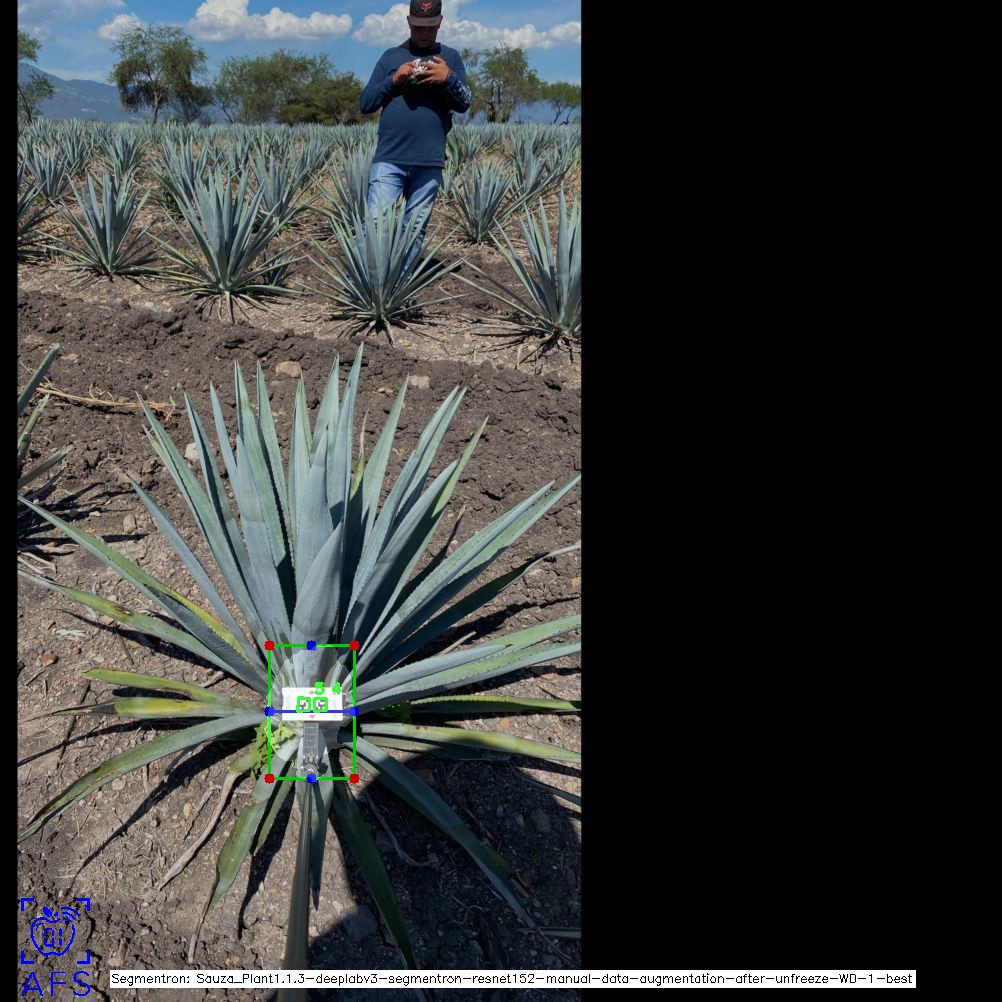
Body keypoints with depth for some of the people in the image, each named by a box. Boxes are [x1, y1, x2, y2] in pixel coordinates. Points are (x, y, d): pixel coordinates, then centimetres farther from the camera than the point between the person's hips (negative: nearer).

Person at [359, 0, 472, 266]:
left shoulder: (450, 57, 13)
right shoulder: (391, 56, 12)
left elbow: (465, 103, 5)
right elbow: (365, 103, 8)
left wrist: (449, 78, -14)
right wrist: (393, 79, -7)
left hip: (429, 162, 1)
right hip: (389, 159, -1)